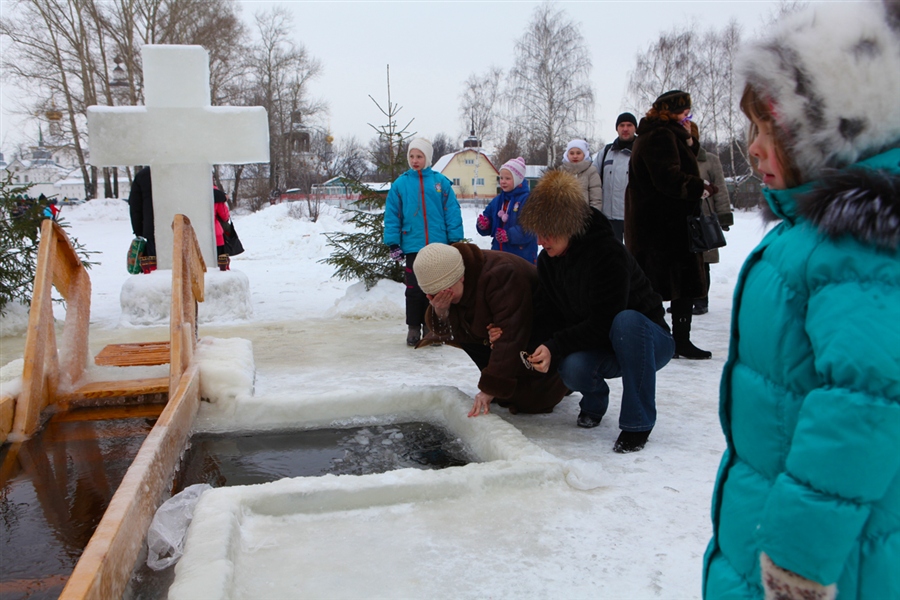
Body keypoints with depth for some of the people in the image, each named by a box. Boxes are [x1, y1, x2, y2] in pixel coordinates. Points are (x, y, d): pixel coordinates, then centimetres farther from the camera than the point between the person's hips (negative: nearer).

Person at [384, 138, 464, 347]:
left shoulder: (441, 182, 0)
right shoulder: (400, 184, 1)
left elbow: (452, 212, 1)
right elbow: (391, 216, 3)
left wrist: (455, 241, -2)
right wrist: (393, 244, -1)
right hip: (412, 246, 0)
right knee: (414, 290, 5)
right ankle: (413, 328, 16)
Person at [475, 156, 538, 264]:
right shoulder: (498, 200, 12)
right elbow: (490, 225, 14)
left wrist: (510, 235, -30)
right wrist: (483, 224, -9)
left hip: (522, 255, -7)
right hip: (499, 252, 7)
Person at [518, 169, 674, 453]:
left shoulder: (608, 253, -25)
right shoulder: (547, 260, -3)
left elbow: (605, 323, -27)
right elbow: (546, 316, -2)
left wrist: (555, 347, -30)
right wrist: (542, 349, -22)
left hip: (644, 340, -4)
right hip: (601, 349, 4)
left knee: (626, 321, -40)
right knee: (572, 367, -31)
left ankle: (637, 423, -24)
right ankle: (594, 401, 7)